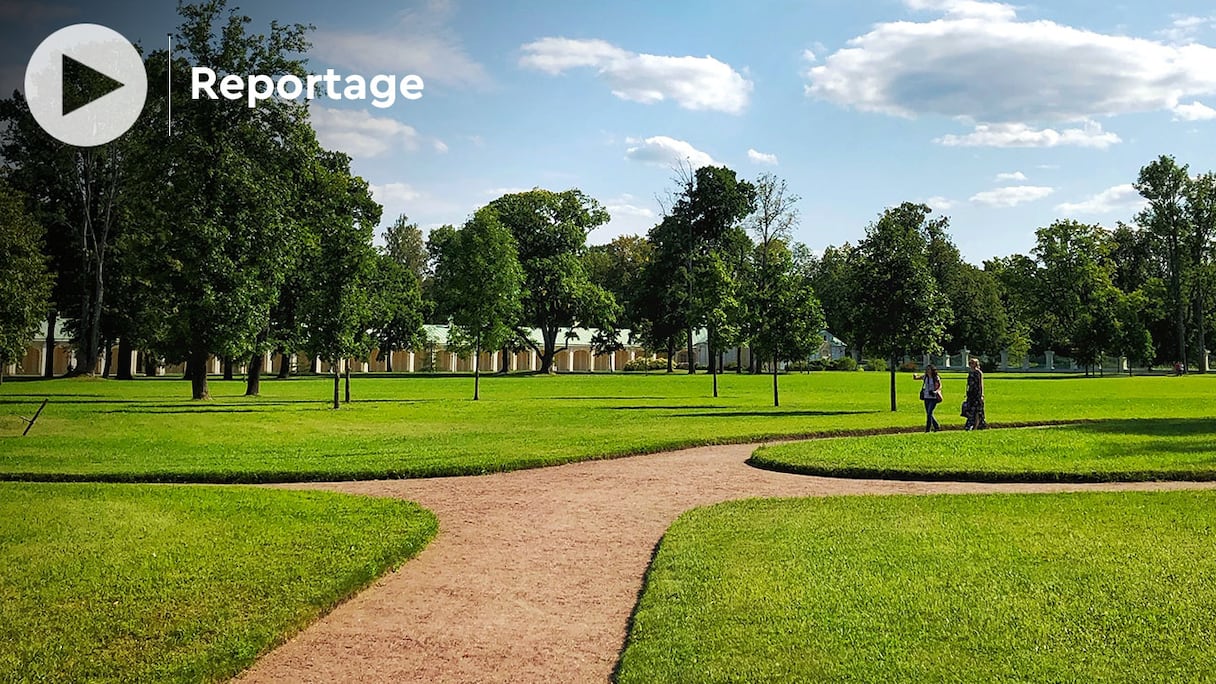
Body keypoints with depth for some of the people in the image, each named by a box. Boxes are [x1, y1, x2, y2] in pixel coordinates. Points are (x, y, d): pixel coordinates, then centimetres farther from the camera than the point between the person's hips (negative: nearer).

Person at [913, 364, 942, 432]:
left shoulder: (936, 378, -8)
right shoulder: (925, 377, 6)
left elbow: (940, 386, -4)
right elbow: (915, 378, 10)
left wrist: (936, 391, -24)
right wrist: (915, 375, -15)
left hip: (933, 398, -6)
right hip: (926, 397, 6)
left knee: (929, 413, -13)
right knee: (928, 414, 10)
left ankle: (928, 429, -8)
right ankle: (937, 427, 26)